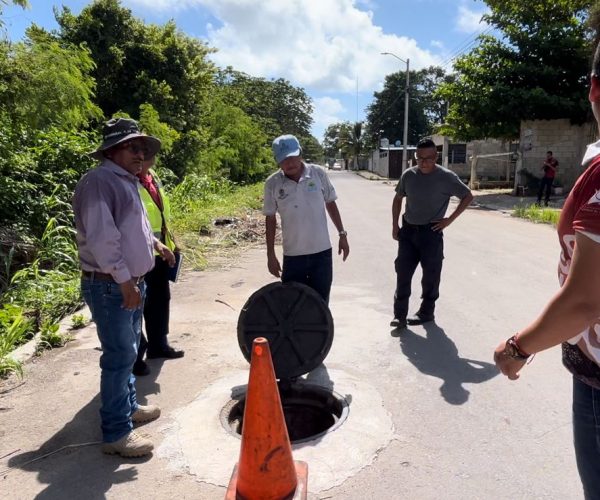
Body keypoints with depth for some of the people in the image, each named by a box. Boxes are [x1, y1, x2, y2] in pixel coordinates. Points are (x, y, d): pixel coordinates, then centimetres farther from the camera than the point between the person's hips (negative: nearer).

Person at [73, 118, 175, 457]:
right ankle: (116, 432, 6)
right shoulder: (99, 181, -17)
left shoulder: (127, 182, 14)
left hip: (132, 282, 10)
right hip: (109, 286, -10)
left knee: (128, 350, 19)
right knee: (120, 355, -5)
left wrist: (155, 243, 24)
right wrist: (123, 280, -24)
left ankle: (128, 406, 35)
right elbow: (101, 237, -25)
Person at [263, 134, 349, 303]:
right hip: (292, 255, 0)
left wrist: (342, 233, 5)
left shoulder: (319, 173, -6)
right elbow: (270, 219, 1)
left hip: (321, 251, 1)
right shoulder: (272, 183, -7)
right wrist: (270, 254, 1)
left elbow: (330, 203, 7)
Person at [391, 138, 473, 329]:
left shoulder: (446, 177, -9)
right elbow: (398, 199, 14)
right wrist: (395, 225, 7)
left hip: (431, 232, -3)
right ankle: (400, 315, 9)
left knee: (431, 275, 6)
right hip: (408, 230, 3)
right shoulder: (408, 175, 1)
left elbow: (468, 196, 1)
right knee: (403, 272, 2)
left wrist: (450, 219, -7)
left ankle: (426, 312, 23)